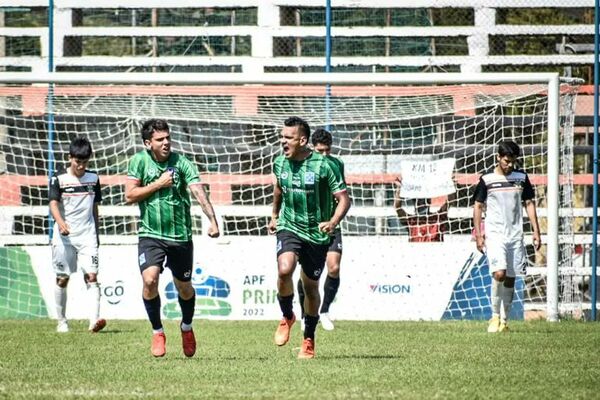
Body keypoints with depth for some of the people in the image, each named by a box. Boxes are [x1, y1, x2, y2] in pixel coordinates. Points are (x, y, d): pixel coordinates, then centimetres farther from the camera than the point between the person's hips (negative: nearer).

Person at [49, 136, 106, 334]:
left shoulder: (93, 178, 8)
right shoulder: (59, 179, -4)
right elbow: (53, 204, -16)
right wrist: (60, 222, -34)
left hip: (87, 235, 2)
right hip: (64, 236, -2)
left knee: (91, 276, -12)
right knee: (62, 279, 5)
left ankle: (94, 320, -22)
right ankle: (61, 321, 17)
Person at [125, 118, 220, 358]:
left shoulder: (182, 163, -5)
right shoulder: (139, 161, -2)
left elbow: (198, 192, -16)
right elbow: (129, 196, -5)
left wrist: (212, 220, -30)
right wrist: (158, 184, -14)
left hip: (180, 236, 1)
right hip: (151, 235, -1)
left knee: (184, 288, 11)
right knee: (150, 280, -20)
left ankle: (187, 328, 40)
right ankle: (157, 332, -1)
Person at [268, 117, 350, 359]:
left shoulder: (323, 166, -14)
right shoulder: (280, 164, 0)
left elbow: (344, 199, -10)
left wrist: (333, 223, -27)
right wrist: (274, 216, 29)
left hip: (317, 233, -2)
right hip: (289, 228, 2)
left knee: (310, 286, 9)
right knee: (284, 269, -27)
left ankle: (309, 340, 27)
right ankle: (287, 317, -1)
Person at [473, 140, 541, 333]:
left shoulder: (521, 177, 7)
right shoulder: (487, 179, -1)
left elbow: (529, 204, 13)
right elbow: (478, 206, 4)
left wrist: (536, 231, 7)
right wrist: (478, 235, -3)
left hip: (515, 235, 3)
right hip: (494, 234, -3)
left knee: (510, 279, 5)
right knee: (499, 273, -19)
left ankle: (504, 320, 14)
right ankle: (495, 316, -6)